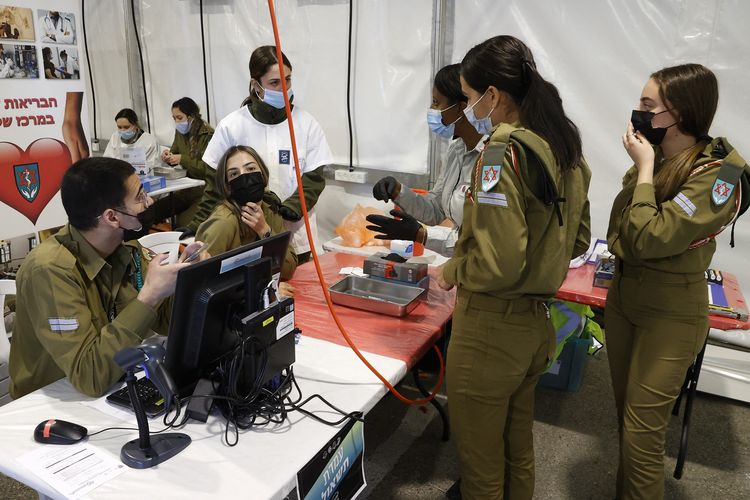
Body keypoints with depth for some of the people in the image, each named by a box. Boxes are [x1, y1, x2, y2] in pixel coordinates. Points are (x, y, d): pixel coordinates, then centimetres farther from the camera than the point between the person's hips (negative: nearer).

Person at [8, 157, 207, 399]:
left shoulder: (126, 248, -6)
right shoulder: (51, 270, -25)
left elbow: (162, 322, 1)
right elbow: (89, 376, -31)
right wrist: (149, 296, -32)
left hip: (114, 385, 6)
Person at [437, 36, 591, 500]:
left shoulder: (502, 153, -21)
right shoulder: (566, 148, 4)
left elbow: (497, 264, -26)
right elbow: (576, 240, 13)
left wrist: (452, 271, -9)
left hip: (492, 328, -8)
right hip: (538, 322, 8)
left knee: (480, 458, 14)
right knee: (518, 447, 27)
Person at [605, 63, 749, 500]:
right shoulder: (655, 154, 1)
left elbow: (649, 238, -27)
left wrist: (645, 169, -21)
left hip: (670, 315, -7)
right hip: (623, 297, 7)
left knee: (642, 431, 3)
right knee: (626, 415, 21)